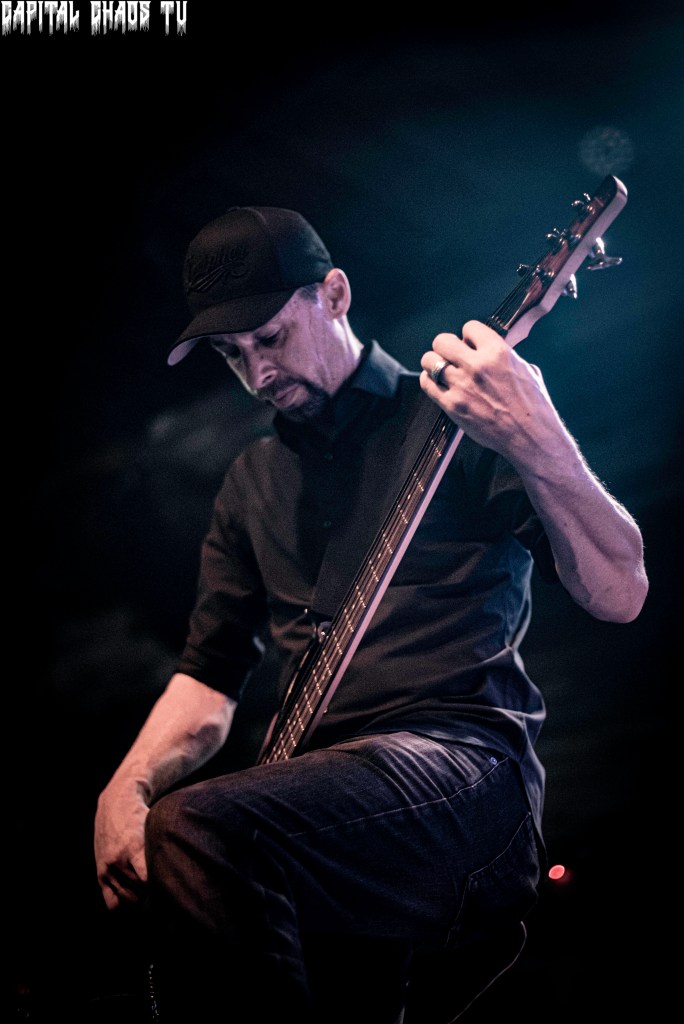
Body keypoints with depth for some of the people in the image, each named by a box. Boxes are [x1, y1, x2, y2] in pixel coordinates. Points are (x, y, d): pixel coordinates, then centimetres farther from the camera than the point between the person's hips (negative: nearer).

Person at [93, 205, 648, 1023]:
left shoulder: (460, 414, 3)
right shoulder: (251, 480, 22)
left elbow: (620, 596, -7)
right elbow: (210, 672, 20)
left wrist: (537, 444, -24)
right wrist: (127, 789, 0)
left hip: (460, 758, -6)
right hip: (315, 799, 6)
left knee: (197, 831, -30)